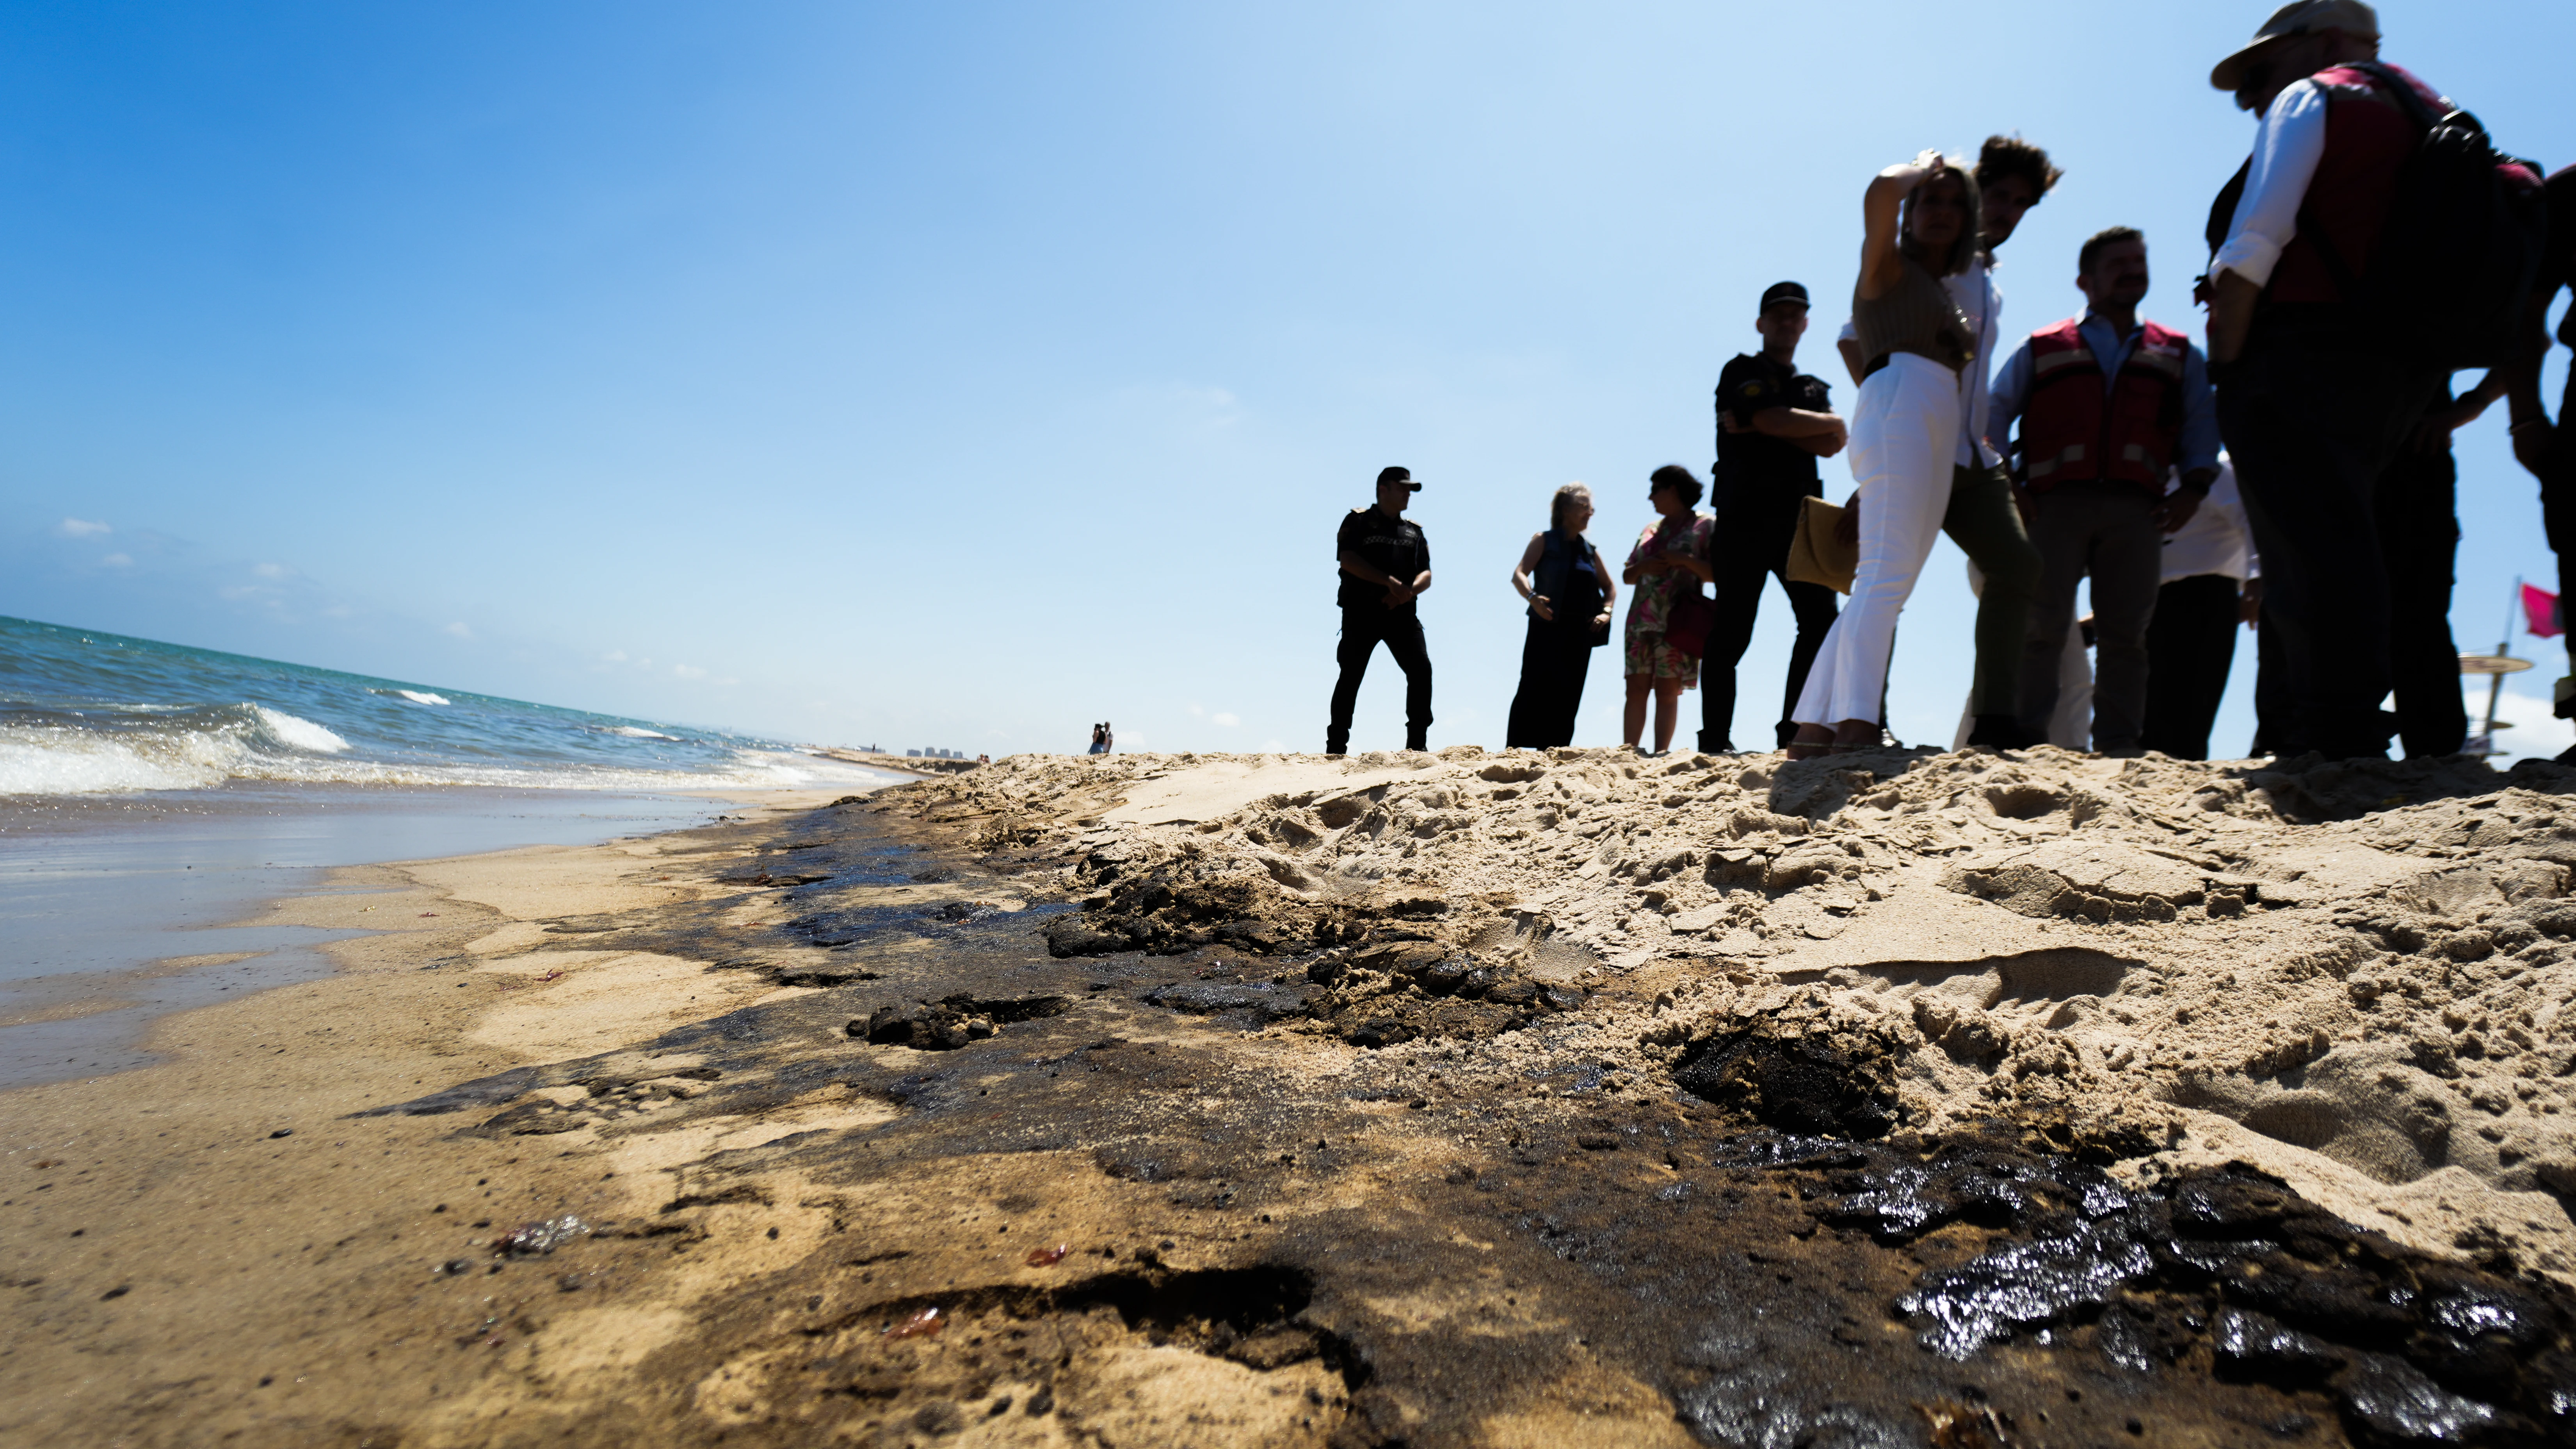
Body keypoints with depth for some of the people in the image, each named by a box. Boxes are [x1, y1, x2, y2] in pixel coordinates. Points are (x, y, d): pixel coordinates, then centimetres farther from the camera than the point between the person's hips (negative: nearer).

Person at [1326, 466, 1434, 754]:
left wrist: (1407, 592, -13)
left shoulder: (1414, 531, 19)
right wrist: (1391, 583, -16)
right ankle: (1336, 746, 1)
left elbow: (1426, 575, 11)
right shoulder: (1358, 520, 7)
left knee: (1421, 669, -10)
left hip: (1401, 613, 4)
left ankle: (1417, 744, -4)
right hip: (1361, 612, -4)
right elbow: (1348, 559, -9)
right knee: (1351, 676, -5)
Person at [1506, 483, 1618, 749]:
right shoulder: (1544, 541, 6)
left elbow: (1610, 587, 27)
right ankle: (1515, 748, -14)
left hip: (1581, 632, 5)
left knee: (1568, 696, 1)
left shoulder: (1591, 552, 20)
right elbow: (1519, 575, -6)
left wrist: (1606, 612, 8)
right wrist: (1533, 598, -25)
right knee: (1534, 689, -13)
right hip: (1547, 626, -5)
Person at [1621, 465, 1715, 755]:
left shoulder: (1705, 525, 5)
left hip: (1677, 621, -5)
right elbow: (1627, 575, 20)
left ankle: (1660, 754, -7)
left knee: (1667, 693, -7)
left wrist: (1685, 560, -16)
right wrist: (1643, 567, -1)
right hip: (1641, 621, 5)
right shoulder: (1650, 530, 21)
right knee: (1636, 689, -3)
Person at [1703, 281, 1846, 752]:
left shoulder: (1816, 389, 25)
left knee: (1821, 619, -10)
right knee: (1731, 633, -7)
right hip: (1744, 517, -5)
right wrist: (1825, 423, 6)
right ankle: (1715, 742, -5)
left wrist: (1765, 427, -5)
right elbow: (1771, 418, -9)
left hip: (1798, 517, 5)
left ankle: (1795, 732, -8)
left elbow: (1832, 444, 4)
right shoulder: (1742, 371, 10)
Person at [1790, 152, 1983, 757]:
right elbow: (1881, 193, -12)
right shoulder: (1889, 266, 11)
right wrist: (1921, 168, 10)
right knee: (1885, 575, -25)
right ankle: (1855, 726, -38)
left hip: (1939, 437, 8)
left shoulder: (1948, 293, 33)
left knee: (1883, 589, -1)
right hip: (1898, 410, -8)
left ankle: (1812, 730, -3)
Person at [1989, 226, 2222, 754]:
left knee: (2125, 634, -3)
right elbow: (1993, 417, 12)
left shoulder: (2179, 356, 23)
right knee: (2040, 627, -10)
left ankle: (2118, 749, -1)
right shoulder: (2042, 349, 17)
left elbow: (2202, 424, 19)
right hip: (2056, 504, -2)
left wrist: (2193, 488, 2)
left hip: (2136, 512, 2)